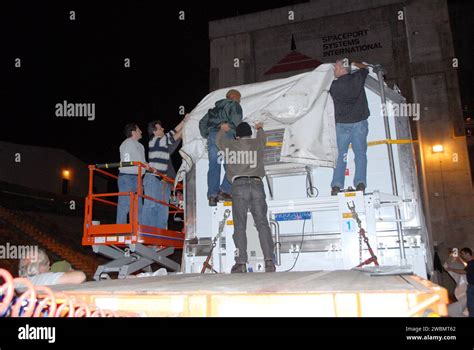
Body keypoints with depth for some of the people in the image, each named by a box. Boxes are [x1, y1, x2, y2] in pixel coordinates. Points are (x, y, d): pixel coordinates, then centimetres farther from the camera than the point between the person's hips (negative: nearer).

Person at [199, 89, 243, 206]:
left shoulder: (215, 108, 31)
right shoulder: (234, 105, 12)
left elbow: (202, 122, 28)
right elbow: (236, 120, -7)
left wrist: (206, 136, 28)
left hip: (212, 136, 6)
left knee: (214, 166, 1)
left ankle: (212, 195, -4)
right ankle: (224, 191, -15)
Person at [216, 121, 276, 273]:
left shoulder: (231, 145, 14)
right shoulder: (257, 143, 17)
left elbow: (219, 141, 37)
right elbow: (262, 137, 42)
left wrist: (223, 130, 58)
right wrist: (260, 128, 65)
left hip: (239, 185, -1)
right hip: (257, 184, 1)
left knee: (239, 225, -3)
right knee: (262, 223, -2)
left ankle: (241, 262, -10)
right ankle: (269, 260, -11)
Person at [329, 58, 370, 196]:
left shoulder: (334, 85, -4)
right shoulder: (357, 78, 1)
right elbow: (365, 67, 23)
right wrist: (354, 63, 41)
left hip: (342, 124, -1)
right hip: (359, 122, 1)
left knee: (341, 155, 3)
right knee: (360, 153, 1)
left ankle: (336, 185, -4)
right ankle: (360, 183, -10)